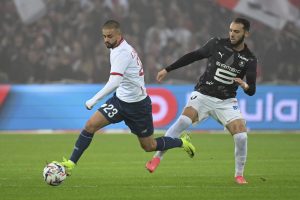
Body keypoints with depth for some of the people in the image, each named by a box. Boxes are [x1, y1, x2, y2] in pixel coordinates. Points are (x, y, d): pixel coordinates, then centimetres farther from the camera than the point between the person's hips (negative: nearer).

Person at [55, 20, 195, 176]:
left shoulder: (122, 52, -25)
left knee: (149, 146, 7)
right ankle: (71, 164, -7)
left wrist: (93, 100, -37)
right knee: (90, 125, -9)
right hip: (120, 100, 8)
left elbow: (114, 82, -36)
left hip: (137, 105, -8)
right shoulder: (117, 48, 3)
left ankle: (182, 142, 33)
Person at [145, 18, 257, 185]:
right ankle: (157, 157, -16)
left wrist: (246, 86, -30)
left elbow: (252, 91, -5)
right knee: (183, 121, -26)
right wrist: (168, 70, 8)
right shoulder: (217, 44, -4)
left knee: (241, 136, -16)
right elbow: (194, 56, 7)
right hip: (203, 95, -1)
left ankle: (239, 174, 5)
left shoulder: (249, 60, -3)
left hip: (226, 101, 1)